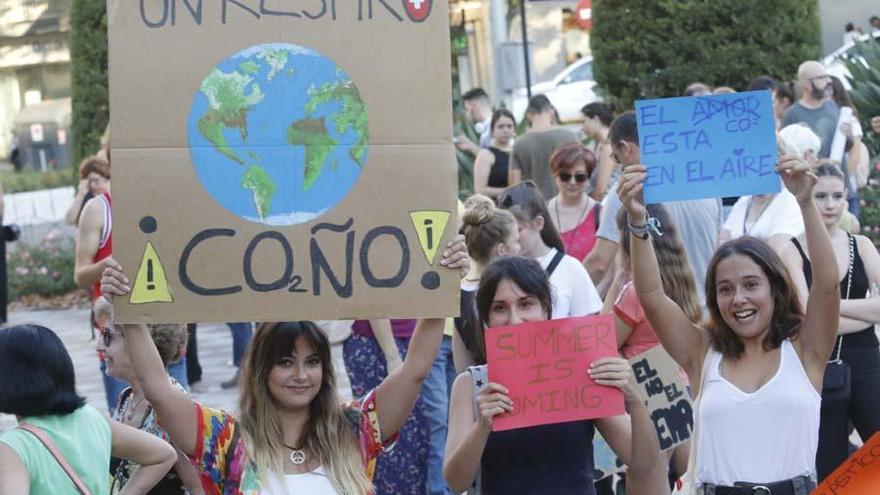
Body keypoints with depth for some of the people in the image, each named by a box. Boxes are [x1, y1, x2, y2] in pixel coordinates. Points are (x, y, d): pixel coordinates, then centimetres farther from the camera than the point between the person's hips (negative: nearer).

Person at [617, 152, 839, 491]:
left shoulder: (803, 350, 6)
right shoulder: (704, 353, 8)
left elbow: (827, 284, -7)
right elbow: (651, 297, -1)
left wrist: (806, 203, -16)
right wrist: (638, 222, -13)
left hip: (795, 488, -1)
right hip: (718, 487, 1)